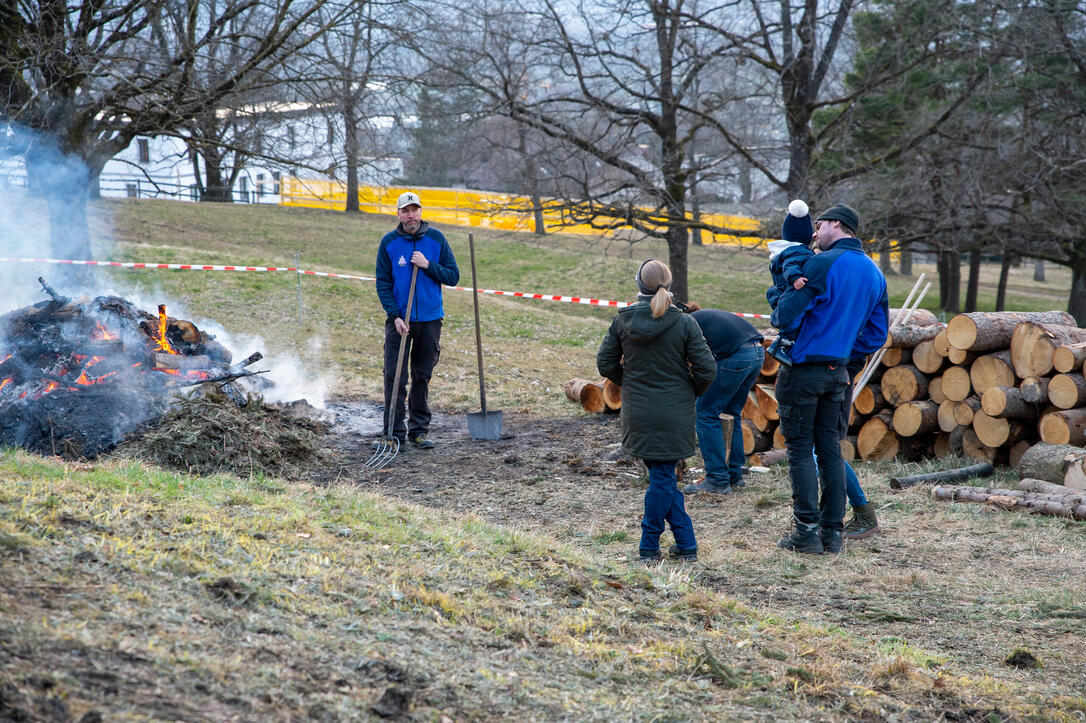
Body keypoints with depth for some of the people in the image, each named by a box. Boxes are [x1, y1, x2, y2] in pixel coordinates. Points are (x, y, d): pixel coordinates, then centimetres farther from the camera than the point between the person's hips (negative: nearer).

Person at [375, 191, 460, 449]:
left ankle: (419, 430, 16)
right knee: (395, 377, -5)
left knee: (422, 376, 8)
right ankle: (395, 433, 1)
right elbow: (383, 283, -1)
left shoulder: (436, 239, 1)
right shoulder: (389, 242, -1)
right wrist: (395, 316, -11)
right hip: (399, 319, -1)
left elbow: (453, 276, 2)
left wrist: (428, 265, -14)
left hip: (430, 319, 1)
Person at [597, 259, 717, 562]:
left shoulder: (622, 321, -4)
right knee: (663, 477, 8)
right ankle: (649, 546, 13)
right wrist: (691, 390, 9)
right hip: (674, 412, -2)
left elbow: (606, 363, 3)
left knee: (662, 477, 10)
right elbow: (706, 368, -10)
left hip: (637, 412, 2)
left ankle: (686, 544, 11)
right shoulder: (684, 323, -11)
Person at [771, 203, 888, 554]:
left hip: (803, 370, -7)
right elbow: (877, 336, 14)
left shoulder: (823, 263, -14)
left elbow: (786, 317, -17)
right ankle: (832, 532, 13)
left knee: (801, 450, -1)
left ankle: (806, 532, -2)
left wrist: (776, 313, 5)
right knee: (830, 450, 11)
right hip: (838, 372, 7)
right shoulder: (875, 274, 11)